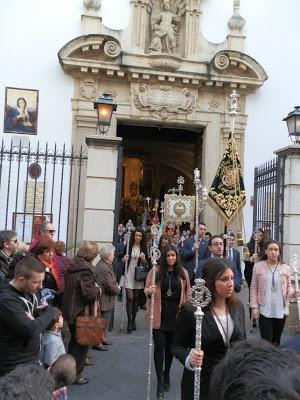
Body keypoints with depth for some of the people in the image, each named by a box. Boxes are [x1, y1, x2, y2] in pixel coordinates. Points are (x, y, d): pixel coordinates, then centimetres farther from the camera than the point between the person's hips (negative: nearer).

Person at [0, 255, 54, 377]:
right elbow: (31, 330, -29)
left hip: (33, 359, 8)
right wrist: (49, 312, -12)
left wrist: (40, 313, -11)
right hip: (15, 367, -8)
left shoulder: (27, 292, 2)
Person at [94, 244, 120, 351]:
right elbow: (110, 286, -23)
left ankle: (103, 338, 35)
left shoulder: (101, 264, 8)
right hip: (105, 300, -11)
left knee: (106, 320, 22)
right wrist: (117, 289, -5)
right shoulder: (104, 268, -26)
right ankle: (98, 342, 14)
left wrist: (115, 285, 1)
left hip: (105, 299, 11)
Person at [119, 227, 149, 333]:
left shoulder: (144, 248, 2)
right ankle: (129, 321, 1)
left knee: (137, 298, 8)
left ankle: (133, 320, 22)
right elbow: (122, 259, 9)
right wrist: (124, 259, -13)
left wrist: (143, 259, -15)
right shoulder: (128, 246, -1)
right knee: (130, 298, -7)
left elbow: (146, 263, 6)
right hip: (128, 274, -2)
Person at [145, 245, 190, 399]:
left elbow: (186, 293, 6)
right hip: (159, 314, -2)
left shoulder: (183, 273, 0)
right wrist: (149, 291, -23)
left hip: (175, 314, 2)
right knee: (159, 346, -4)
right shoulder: (155, 272, -5)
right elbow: (146, 289, 0)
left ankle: (166, 374, 36)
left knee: (170, 346, 14)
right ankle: (160, 381, 8)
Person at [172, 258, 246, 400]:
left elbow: (243, 342, 9)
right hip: (201, 384, -4)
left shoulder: (237, 306, -2)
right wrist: (189, 358, -27)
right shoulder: (190, 310, -18)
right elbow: (177, 346, -9)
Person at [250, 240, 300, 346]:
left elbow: (288, 286, 8)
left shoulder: (285, 267, 0)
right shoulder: (258, 266, -4)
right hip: (264, 310, -2)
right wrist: (254, 307, -7)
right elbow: (254, 288, -2)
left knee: (276, 341, 15)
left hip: (281, 310, 2)